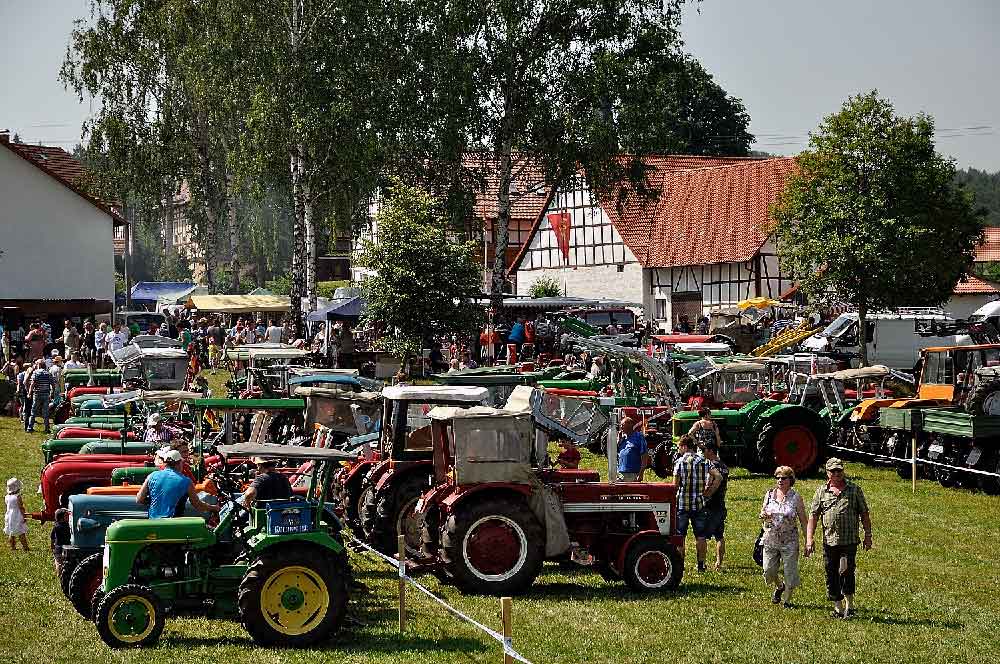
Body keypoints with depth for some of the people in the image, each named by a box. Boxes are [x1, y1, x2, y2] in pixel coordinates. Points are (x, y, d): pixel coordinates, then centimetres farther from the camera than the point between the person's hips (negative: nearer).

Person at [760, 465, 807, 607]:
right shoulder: (769, 494, 4)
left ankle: (787, 599, 18)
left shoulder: (795, 497, -4)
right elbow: (762, 513, 13)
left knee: (790, 572, 0)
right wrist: (764, 515, -12)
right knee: (768, 571, 4)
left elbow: (803, 520, -1)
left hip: (789, 542, -3)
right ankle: (779, 586, 35)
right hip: (770, 540, 3)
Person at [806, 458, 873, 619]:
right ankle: (838, 608, 16)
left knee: (846, 571, -15)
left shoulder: (854, 489, 7)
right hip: (829, 541, 2)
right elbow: (813, 515, 5)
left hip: (849, 541, -2)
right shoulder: (821, 491, 9)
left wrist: (868, 535, 6)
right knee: (831, 575, 5)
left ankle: (849, 605, 1)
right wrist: (810, 538, -4)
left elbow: (864, 514, 11)